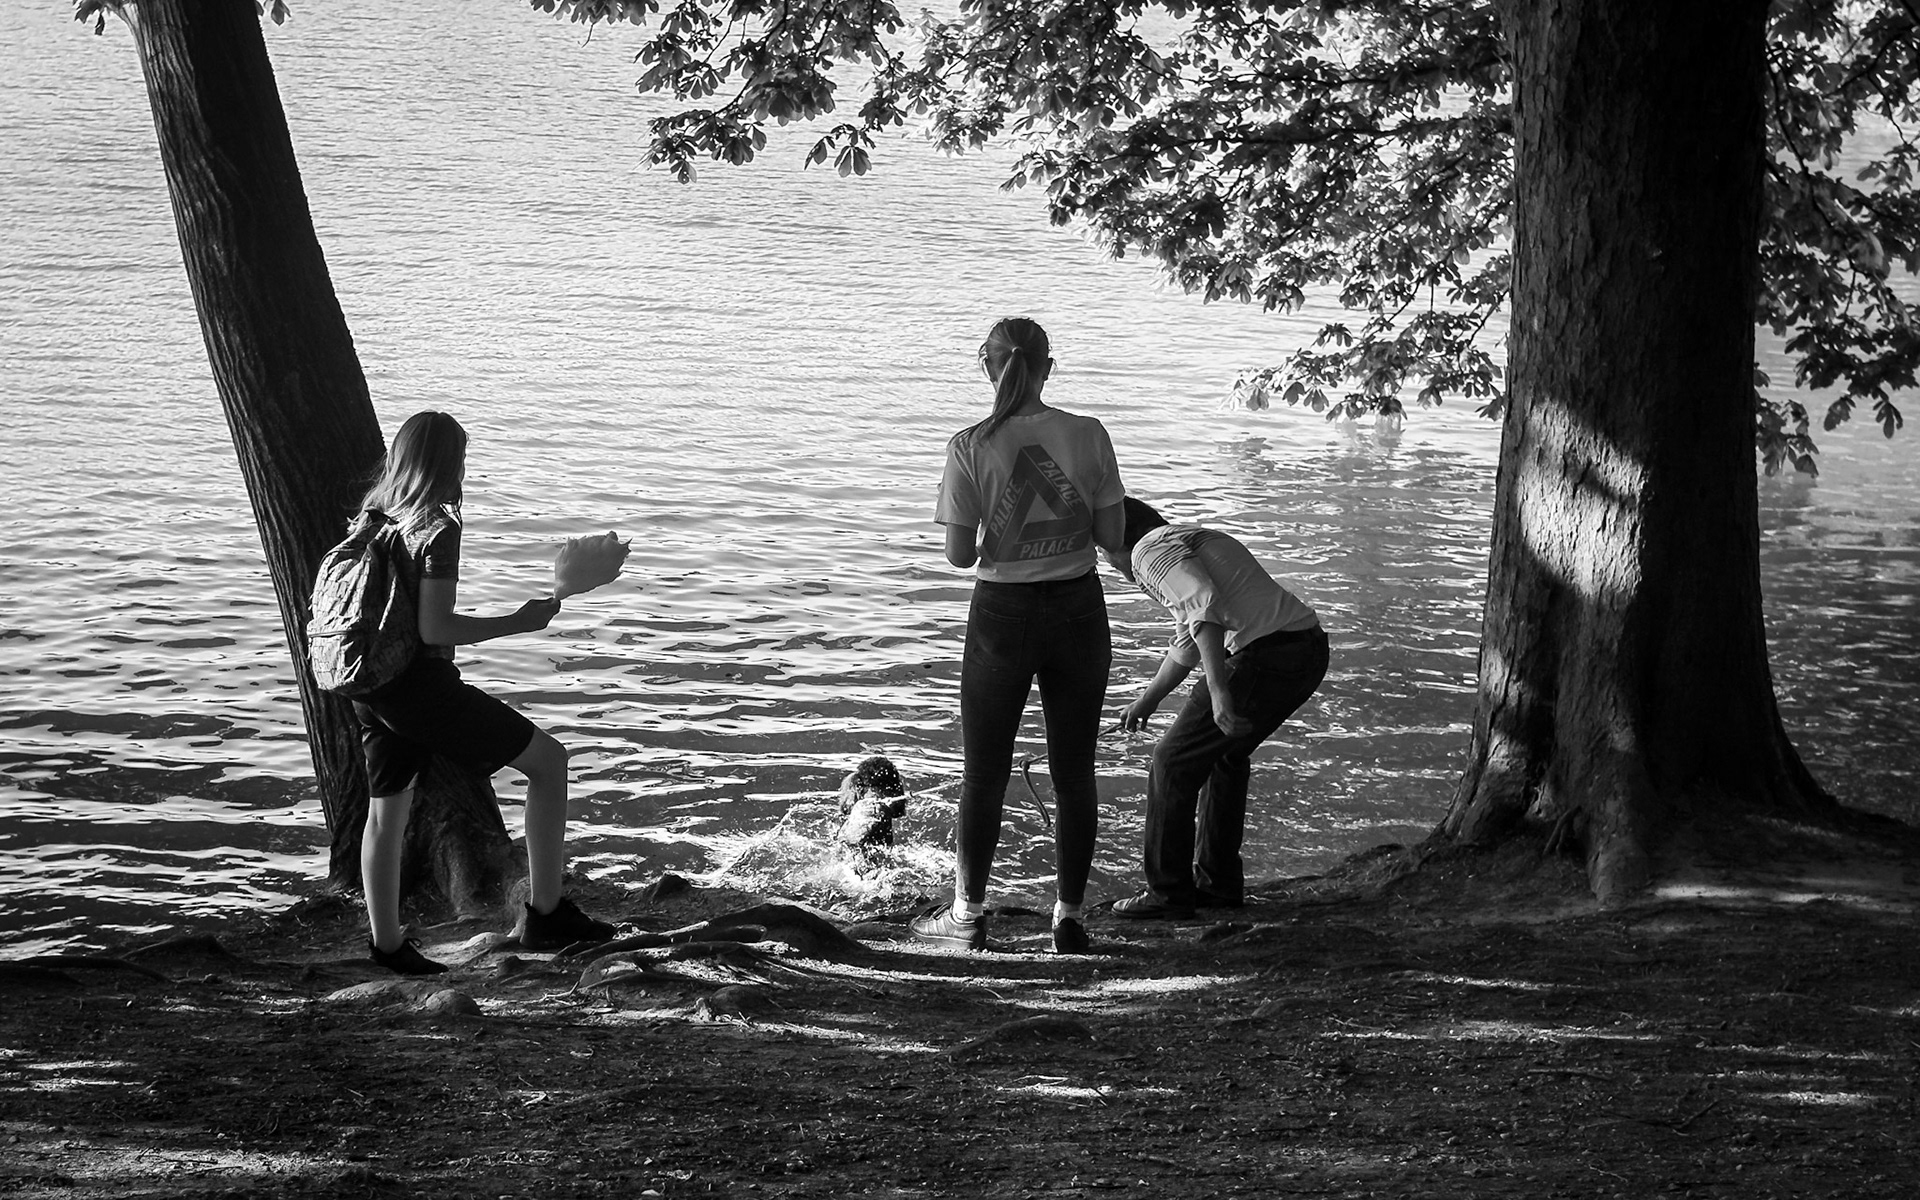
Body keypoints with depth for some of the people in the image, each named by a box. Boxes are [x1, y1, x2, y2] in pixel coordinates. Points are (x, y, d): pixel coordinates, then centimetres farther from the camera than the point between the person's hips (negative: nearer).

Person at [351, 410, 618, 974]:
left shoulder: (372, 516, 9)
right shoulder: (438, 527, -15)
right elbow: (435, 628, -22)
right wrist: (519, 622, -13)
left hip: (370, 687, 8)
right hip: (420, 682, -8)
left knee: (387, 811, 19)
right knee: (548, 760, 1)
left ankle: (387, 944, 26)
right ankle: (545, 914, 1)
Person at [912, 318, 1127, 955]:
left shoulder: (970, 447, -12)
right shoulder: (1088, 436, -7)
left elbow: (959, 554, -10)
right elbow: (1111, 536, -3)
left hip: (1003, 614, -2)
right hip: (1077, 610, 2)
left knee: (985, 773, 13)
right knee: (1074, 771, 13)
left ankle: (968, 915, 22)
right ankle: (1070, 915, 18)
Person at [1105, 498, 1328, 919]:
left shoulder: (1152, 551, -2)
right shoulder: (1193, 540, 29)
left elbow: (1204, 611, -21)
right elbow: (1187, 643, 42)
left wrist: (1218, 691, -28)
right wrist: (1149, 699, 53)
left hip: (1263, 658, -10)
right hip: (1310, 649, 10)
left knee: (1174, 763, 4)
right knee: (1227, 753, 29)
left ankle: (1168, 893, 12)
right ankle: (1219, 883, 34)